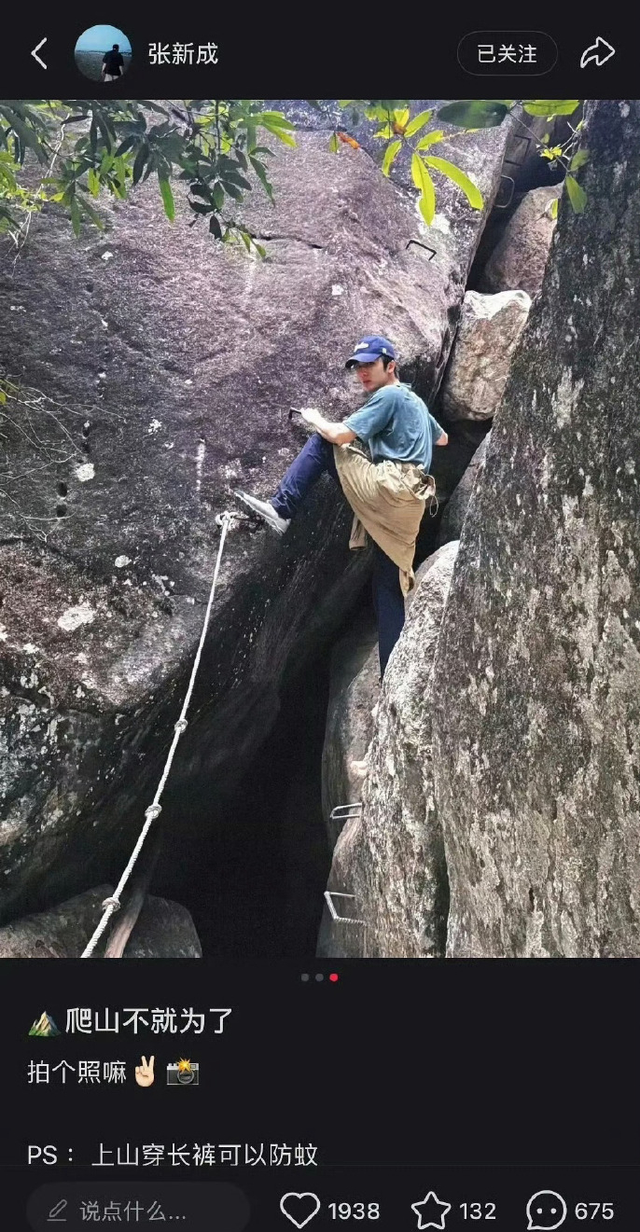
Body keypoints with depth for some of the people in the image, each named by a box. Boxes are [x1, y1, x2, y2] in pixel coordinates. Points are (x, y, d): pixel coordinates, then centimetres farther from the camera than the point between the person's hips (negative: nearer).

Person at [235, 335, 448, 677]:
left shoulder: (388, 396, -2)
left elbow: (339, 435, -10)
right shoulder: (416, 401, 26)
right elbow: (443, 439, 44)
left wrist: (315, 419, 9)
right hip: (407, 506, 9)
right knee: (389, 590, 8)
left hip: (389, 486, -9)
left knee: (321, 444, 2)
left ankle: (280, 510, -8)